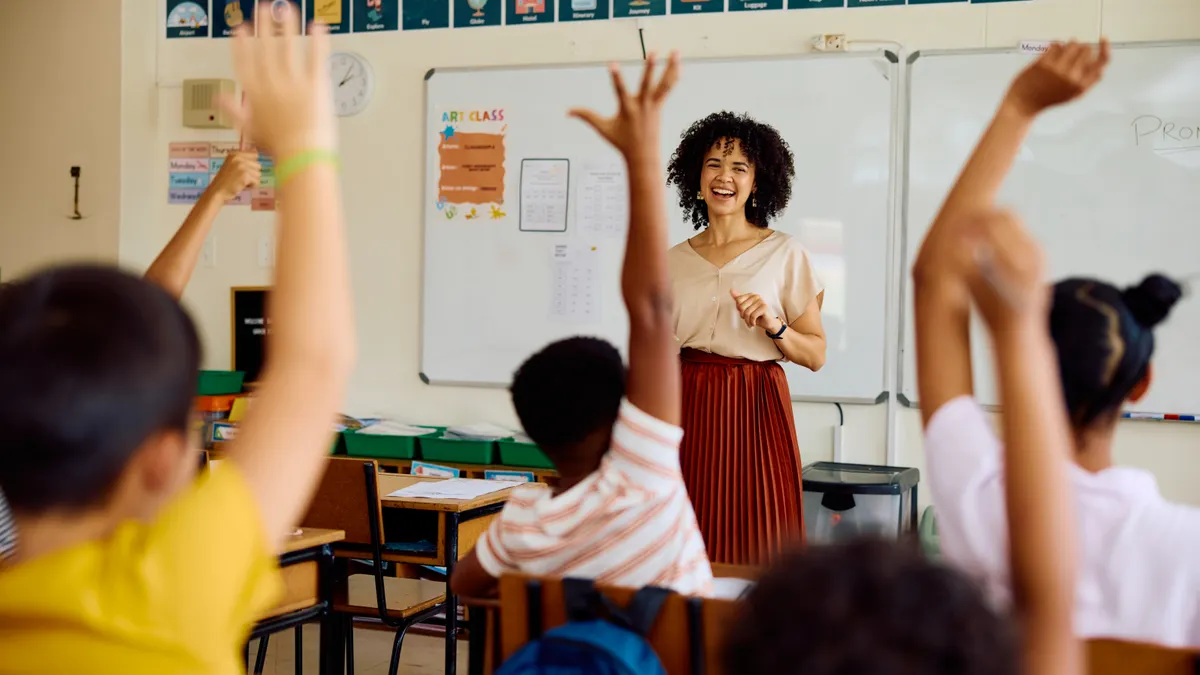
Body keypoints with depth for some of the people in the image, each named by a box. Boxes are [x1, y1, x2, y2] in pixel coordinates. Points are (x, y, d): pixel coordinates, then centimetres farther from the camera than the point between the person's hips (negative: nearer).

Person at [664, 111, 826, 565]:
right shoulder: (675, 261, 10)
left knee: (756, 549, -4)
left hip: (756, 410, -3)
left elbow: (817, 354, -1)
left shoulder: (784, 254, 0)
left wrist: (773, 325, -17)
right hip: (689, 412, 3)